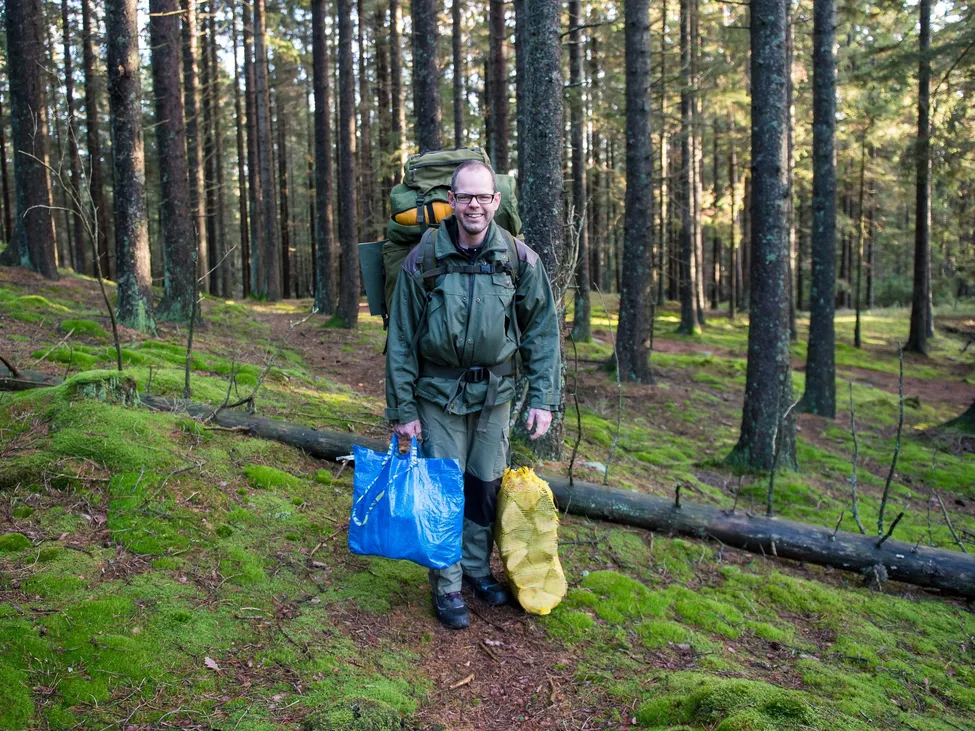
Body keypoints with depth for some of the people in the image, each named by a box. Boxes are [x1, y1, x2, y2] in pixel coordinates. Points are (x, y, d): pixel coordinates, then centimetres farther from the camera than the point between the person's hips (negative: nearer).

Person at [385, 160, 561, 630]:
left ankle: (478, 569, 33)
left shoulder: (520, 260, -4)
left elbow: (542, 331, 2)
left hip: (495, 392, 2)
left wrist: (543, 398, -5)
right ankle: (447, 587, 18)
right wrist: (402, 409, -4)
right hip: (440, 393, -2)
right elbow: (401, 340, -3)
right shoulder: (423, 260, -8)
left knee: (487, 485, 12)